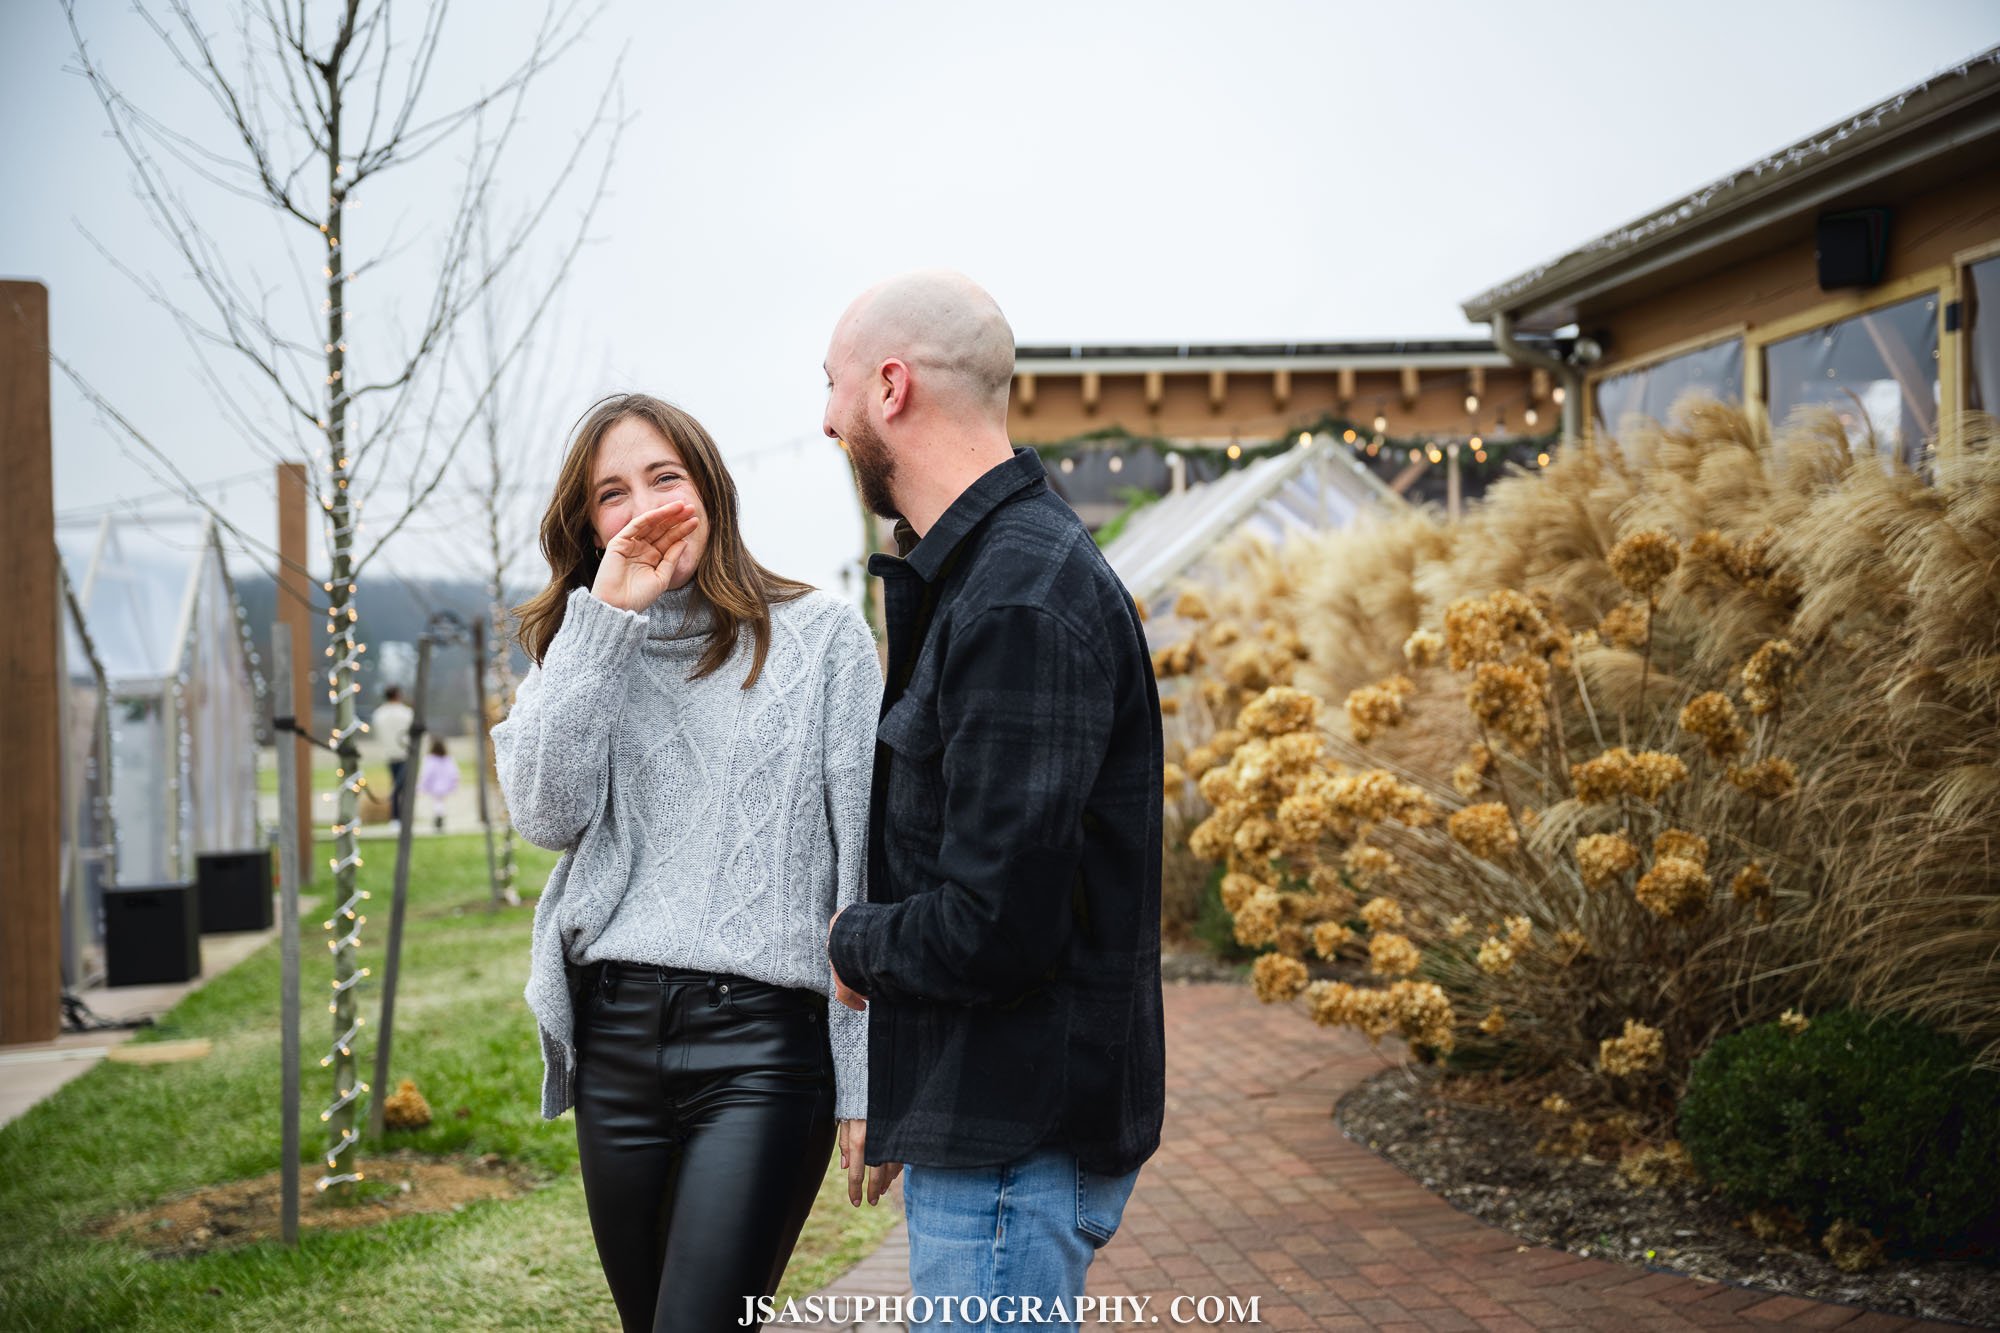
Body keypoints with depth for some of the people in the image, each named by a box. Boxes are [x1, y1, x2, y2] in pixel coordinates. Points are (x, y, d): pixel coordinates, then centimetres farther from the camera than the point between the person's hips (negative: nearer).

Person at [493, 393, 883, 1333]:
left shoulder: (821, 637, 2)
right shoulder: (581, 655, 14)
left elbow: (867, 865, -1)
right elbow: (545, 813, -5)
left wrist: (868, 1079, -5)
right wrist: (607, 618, -6)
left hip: (763, 1041, -4)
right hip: (617, 1035, 5)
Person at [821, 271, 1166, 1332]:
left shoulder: (1021, 607, -22)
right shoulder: (971, 576, 13)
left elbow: (995, 930, -26)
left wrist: (853, 942, -6)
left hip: (1019, 1139, -10)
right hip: (979, 1119, 10)